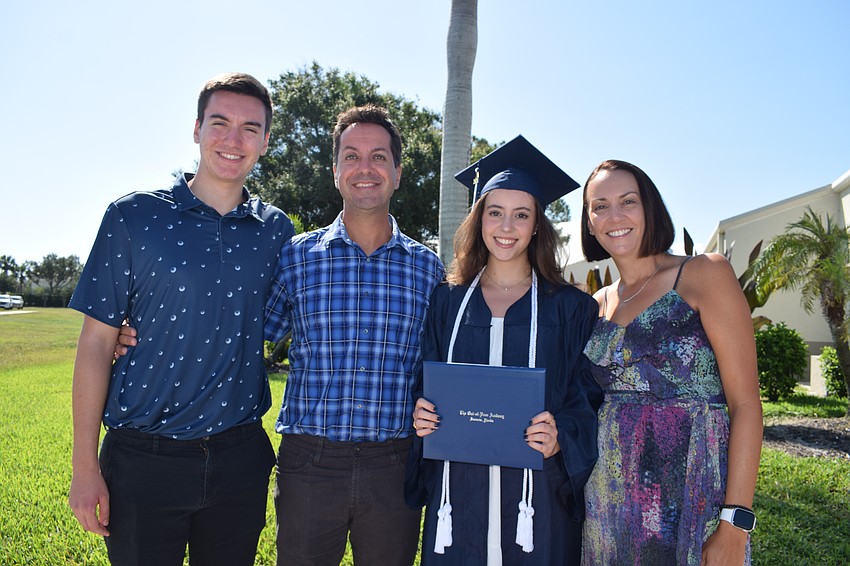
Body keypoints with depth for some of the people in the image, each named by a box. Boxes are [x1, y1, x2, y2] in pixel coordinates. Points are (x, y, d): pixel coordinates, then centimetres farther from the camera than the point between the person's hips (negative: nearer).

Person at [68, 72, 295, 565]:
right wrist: (86, 465, -5)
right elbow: (96, 343, -4)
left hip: (239, 456, 3)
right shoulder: (133, 217, -5)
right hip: (143, 459, -2)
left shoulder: (277, 231, 2)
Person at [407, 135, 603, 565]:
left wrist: (560, 438, -18)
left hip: (538, 489, -1)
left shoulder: (569, 308, 1)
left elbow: (588, 394, 0)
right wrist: (421, 414, -9)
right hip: (457, 491, 2)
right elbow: (425, 385, 10)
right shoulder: (447, 301, 6)